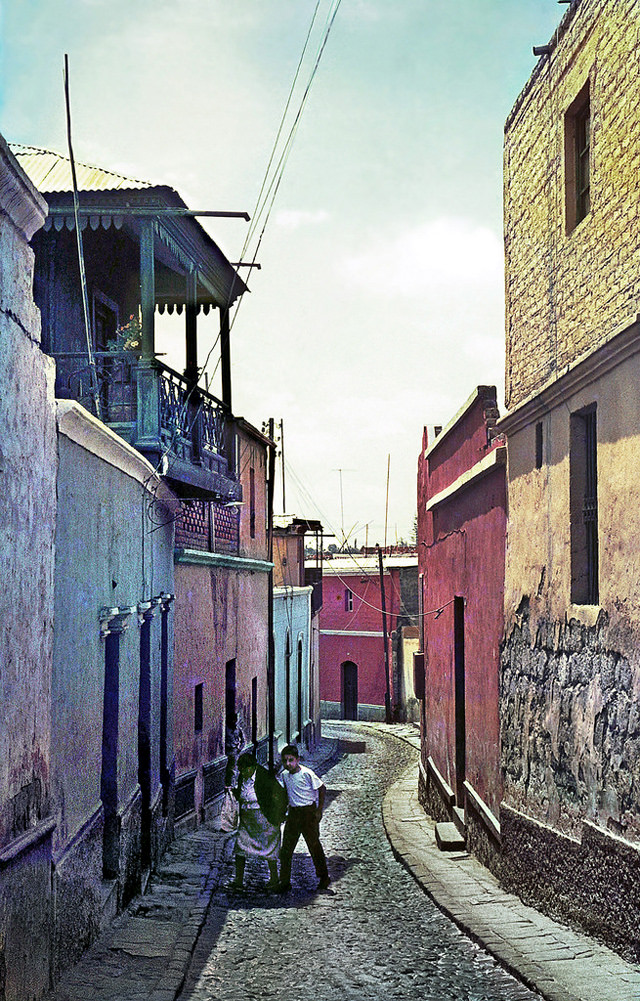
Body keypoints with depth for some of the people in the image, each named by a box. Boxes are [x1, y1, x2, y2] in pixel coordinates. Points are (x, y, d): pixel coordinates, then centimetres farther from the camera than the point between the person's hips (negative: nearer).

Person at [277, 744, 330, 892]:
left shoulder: (307, 773, -17)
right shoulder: (284, 775, -1)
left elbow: (322, 788, -9)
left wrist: (319, 810, -9)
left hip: (309, 812, -5)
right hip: (293, 813, 5)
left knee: (314, 845, 4)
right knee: (286, 848, 3)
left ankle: (324, 877, 22)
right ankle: (284, 882, 11)